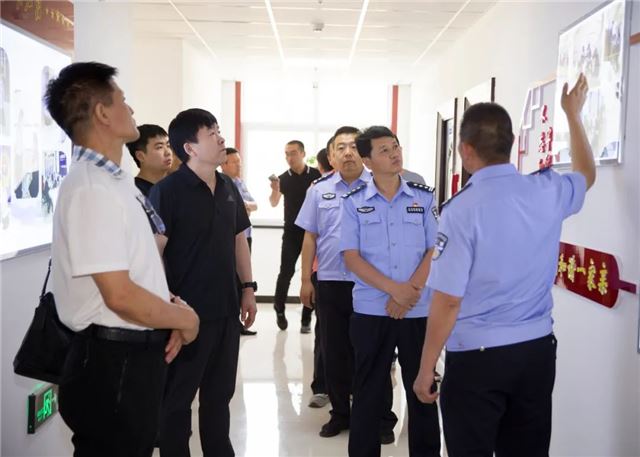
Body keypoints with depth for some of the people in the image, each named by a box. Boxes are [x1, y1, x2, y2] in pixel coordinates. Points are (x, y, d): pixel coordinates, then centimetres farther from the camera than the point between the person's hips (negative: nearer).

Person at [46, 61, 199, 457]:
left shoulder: (117, 183, 11)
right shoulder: (92, 190, -21)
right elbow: (121, 296, -25)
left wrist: (172, 310, 1)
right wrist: (184, 318, -10)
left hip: (137, 354, 10)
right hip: (112, 363, -10)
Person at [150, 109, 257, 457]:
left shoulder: (228, 188, 7)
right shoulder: (168, 190, -14)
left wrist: (248, 287, 12)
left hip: (226, 309, 7)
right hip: (188, 310, -6)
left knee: (220, 393, 19)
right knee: (177, 397, 10)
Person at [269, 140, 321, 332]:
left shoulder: (317, 175, -4)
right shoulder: (284, 178, 0)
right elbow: (274, 203, -11)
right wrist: (275, 191, -28)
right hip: (291, 232, 0)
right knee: (286, 272, -5)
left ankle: (306, 319, 11)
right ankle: (279, 309, 18)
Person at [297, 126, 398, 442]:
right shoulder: (319, 190, 6)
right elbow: (310, 237, 9)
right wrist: (306, 280, 6)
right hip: (329, 283, 3)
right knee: (334, 353, 12)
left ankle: (382, 419, 18)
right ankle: (340, 413, 27)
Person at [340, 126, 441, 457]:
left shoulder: (424, 197, 3)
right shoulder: (354, 202, 1)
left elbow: (435, 251, 0)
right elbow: (351, 257, -5)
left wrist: (411, 291, -13)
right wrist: (395, 289, -15)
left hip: (419, 311, 1)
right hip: (370, 311, 0)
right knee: (368, 391, 9)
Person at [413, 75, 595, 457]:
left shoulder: (463, 209, -16)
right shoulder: (548, 192, -1)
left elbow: (448, 300, -16)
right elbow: (587, 174, 24)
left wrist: (426, 369, -6)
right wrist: (574, 115, 37)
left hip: (477, 357, -5)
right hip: (538, 349, 5)